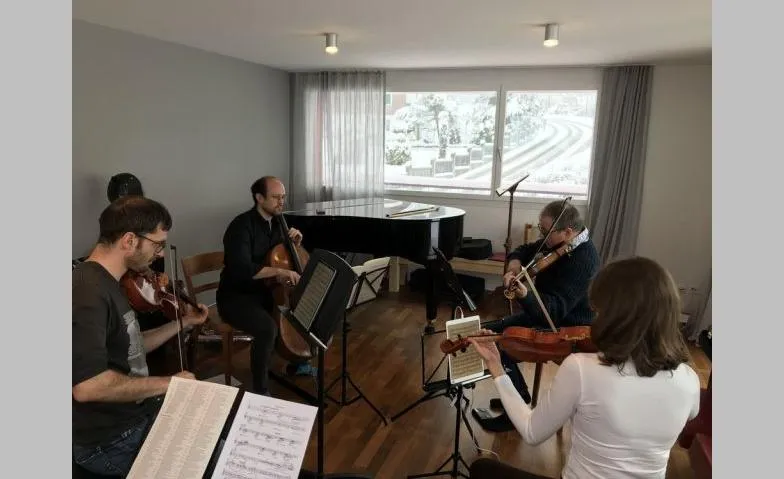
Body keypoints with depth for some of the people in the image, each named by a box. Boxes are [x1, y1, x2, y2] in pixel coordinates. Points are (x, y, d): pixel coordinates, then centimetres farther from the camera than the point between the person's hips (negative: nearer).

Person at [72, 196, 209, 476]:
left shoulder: (106, 283, 7)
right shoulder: (89, 291, -25)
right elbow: (87, 386, -34)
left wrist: (183, 322, 14)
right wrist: (168, 382, -24)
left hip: (136, 413, 9)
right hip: (109, 441, -9)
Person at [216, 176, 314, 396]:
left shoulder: (277, 222, 5)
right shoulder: (242, 225, -20)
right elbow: (241, 269, -32)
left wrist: (296, 242, -3)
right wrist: (279, 271, -35)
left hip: (266, 292, 8)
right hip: (236, 297, -8)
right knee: (268, 328, -33)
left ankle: (297, 363, 21)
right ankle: (260, 390, -13)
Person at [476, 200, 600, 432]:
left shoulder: (583, 261, -28)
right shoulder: (558, 242, -1)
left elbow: (555, 310, -34)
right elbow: (524, 250, 13)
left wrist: (525, 297, -52)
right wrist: (515, 263, -11)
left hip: (568, 330, -10)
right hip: (544, 314, 10)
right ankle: (518, 396, 16)